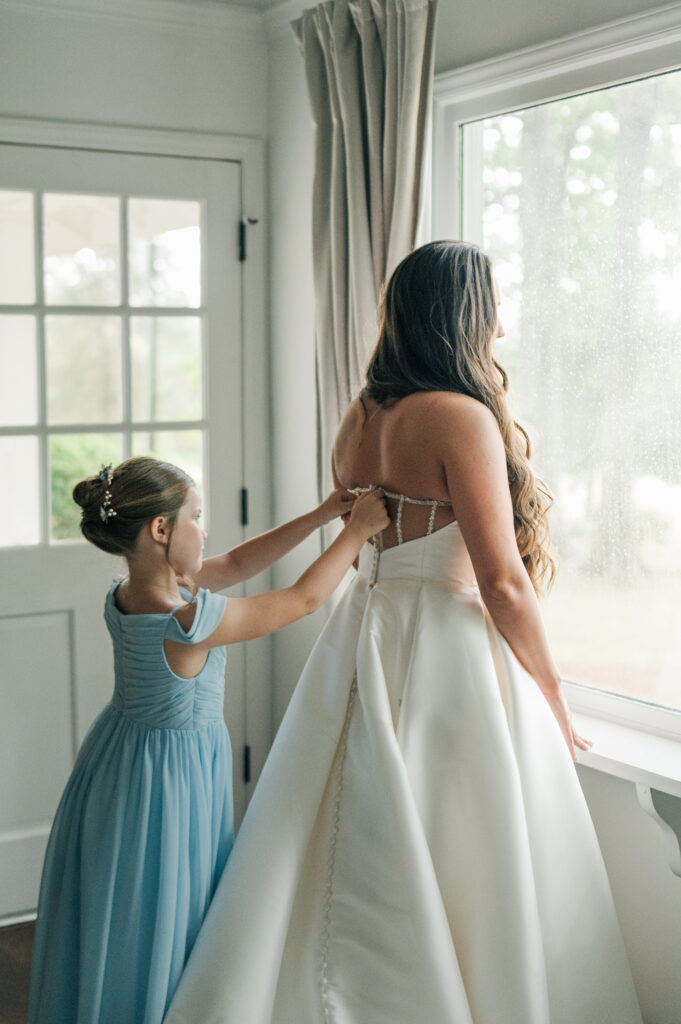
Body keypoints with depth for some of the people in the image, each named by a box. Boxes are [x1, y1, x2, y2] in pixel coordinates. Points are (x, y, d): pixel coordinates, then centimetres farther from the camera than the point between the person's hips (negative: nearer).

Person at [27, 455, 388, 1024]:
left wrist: (319, 516, 4)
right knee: (157, 923, 8)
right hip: (170, 777, -9)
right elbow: (304, 598, -18)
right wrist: (356, 531, -6)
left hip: (122, 755, 9)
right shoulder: (190, 619, -29)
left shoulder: (128, 592, -5)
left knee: (116, 922, 22)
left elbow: (236, 564, 6)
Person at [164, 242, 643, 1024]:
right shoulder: (463, 415, -15)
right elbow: (503, 582, -17)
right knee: (456, 883, 3)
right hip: (449, 660, -8)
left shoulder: (358, 418, 9)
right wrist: (552, 698, -6)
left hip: (363, 638, 8)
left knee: (356, 875, 16)